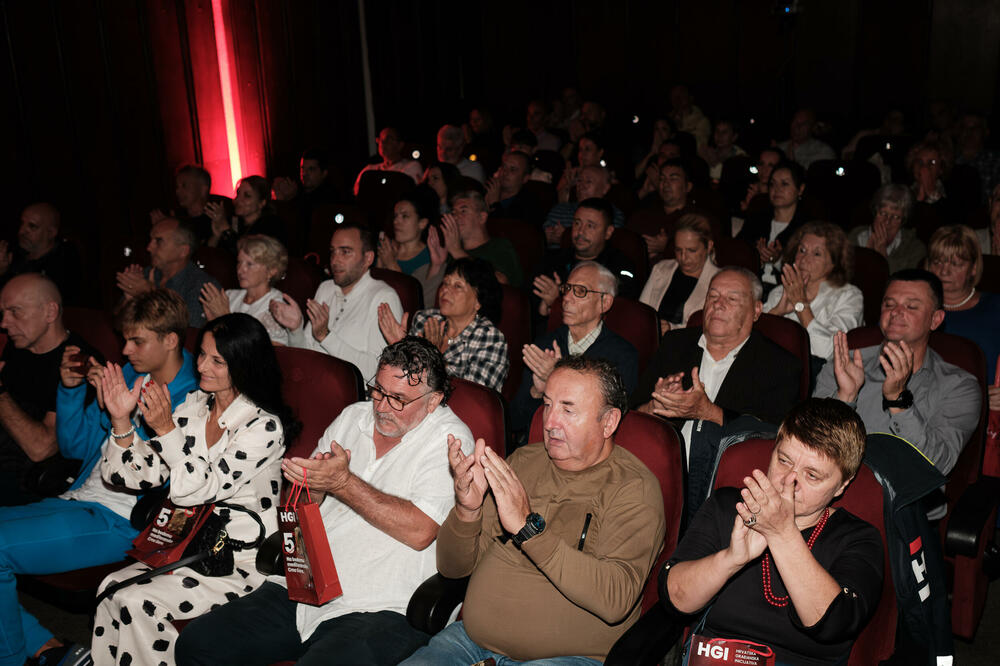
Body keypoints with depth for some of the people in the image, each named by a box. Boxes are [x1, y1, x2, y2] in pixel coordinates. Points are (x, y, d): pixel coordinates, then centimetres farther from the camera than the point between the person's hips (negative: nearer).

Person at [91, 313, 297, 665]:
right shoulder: (194, 404, 6)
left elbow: (201, 489, -21)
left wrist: (166, 429, -24)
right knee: (112, 586, -13)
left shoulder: (264, 426, -16)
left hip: (241, 562, -7)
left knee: (135, 602, -19)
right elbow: (146, 475, 4)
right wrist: (121, 420, -9)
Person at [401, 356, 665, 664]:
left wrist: (528, 526, -27)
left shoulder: (634, 488, -7)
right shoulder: (522, 461, 9)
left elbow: (616, 601, -23)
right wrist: (466, 509, -13)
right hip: (474, 637, 4)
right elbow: (453, 567, 9)